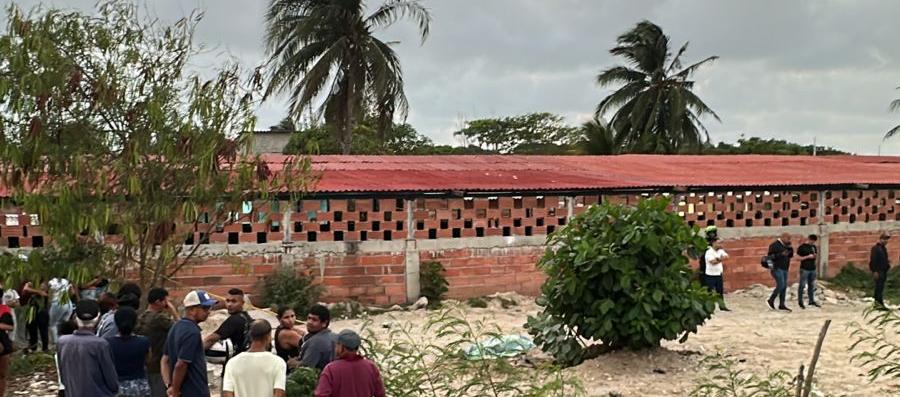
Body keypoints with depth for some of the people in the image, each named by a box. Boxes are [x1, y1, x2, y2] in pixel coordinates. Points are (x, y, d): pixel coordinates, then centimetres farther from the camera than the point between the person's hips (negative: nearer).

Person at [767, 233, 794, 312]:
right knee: (780, 286, -15)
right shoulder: (774, 245, -12)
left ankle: (781, 305, 6)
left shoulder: (785, 245, 13)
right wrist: (781, 254, -26)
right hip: (777, 268, -8)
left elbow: (791, 255, 13)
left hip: (784, 269, 8)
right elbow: (770, 256, -17)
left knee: (784, 287, 4)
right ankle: (771, 300, 1)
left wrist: (790, 247, -4)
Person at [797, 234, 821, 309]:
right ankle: (800, 301, 3)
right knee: (802, 285, -2)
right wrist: (807, 256, -17)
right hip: (804, 269, -6)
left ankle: (812, 301, 17)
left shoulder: (814, 247, 11)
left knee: (812, 286, 9)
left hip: (813, 269, 6)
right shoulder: (801, 247, -5)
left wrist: (815, 255, -5)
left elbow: (816, 256, 17)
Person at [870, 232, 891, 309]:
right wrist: (875, 271, -20)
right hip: (878, 271, -9)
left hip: (883, 271, 9)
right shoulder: (875, 248, -13)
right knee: (879, 287, -13)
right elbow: (873, 260, -17)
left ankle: (877, 303, 17)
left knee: (879, 287, 12)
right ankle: (880, 303, -16)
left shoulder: (884, 248, 15)